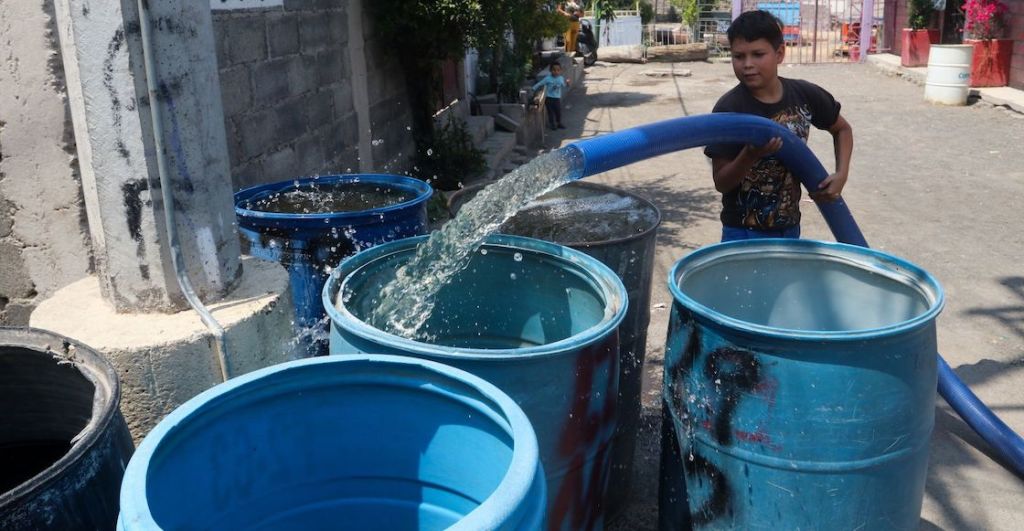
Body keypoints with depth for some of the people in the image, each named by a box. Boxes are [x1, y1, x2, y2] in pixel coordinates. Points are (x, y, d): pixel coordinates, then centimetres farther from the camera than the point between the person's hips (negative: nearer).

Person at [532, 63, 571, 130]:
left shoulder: (561, 78, -1)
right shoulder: (548, 78, -13)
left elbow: (563, 86, 14)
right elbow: (539, 84, -9)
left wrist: (567, 84, -5)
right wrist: (533, 89, -12)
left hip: (557, 99, 3)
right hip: (549, 98, -3)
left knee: (558, 111, 12)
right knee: (550, 112, 5)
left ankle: (559, 123, 30)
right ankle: (552, 124, 20)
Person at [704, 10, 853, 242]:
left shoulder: (805, 95, -6)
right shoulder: (728, 109, -17)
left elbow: (842, 129, 14)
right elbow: (721, 183, -15)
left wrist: (841, 174, 0)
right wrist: (750, 156, -32)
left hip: (789, 229, 4)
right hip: (743, 234, -4)